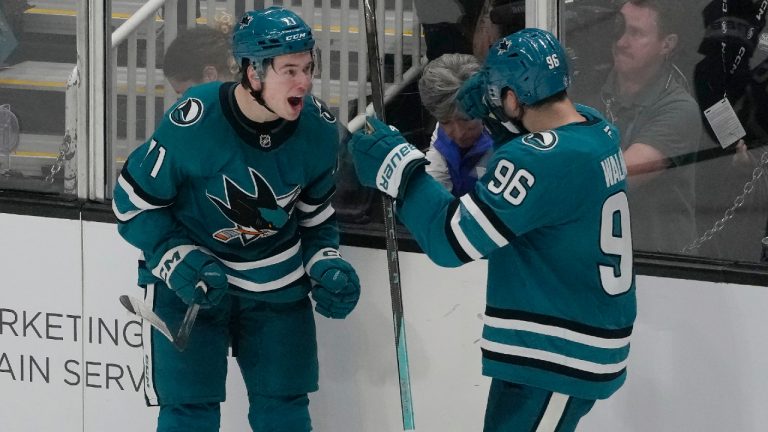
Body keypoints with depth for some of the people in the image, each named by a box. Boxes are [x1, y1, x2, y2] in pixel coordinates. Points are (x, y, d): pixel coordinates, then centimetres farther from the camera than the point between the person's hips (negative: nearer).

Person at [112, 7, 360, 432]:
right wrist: (181, 264, -22)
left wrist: (327, 265, -8)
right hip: (187, 282, -4)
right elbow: (133, 202, -13)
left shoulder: (318, 129, -10)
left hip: (277, 283, 4)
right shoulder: (193, 122, -25)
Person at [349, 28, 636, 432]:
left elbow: (453, 238, -23)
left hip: (558, 359, -10)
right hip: (578, 347, 10)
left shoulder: (543, 159, -26)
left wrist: (396, 166, -14)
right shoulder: (597, 127, 1)